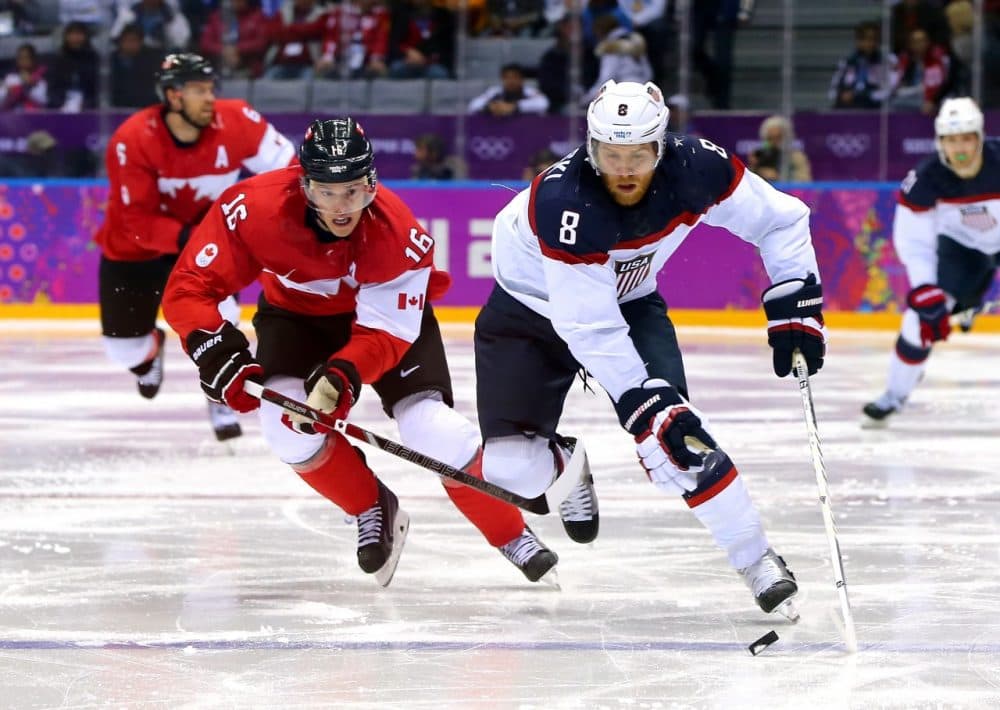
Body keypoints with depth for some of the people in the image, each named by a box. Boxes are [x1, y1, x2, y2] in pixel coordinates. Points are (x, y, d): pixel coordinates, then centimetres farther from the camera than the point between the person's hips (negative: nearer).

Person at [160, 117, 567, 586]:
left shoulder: (396, 232, -34)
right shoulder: (255, 208, -33)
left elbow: (386, 332, -32)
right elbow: (188, 288, -28)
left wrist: (342, 376, -50)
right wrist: (218, 353, -43)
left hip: (390, 308, -2)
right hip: (295, 314, 2)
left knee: (429, 426, -20)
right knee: (288, 423, -23)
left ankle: (511, 535, 0)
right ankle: (372, 511, 4)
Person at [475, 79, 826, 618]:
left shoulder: (694, 169, -25)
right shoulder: (563, 202, -37)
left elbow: (779, 217, -10)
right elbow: (590, 329, -36)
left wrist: (796, 304, -19)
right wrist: (646, 403, -39)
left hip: (629, 300, 2)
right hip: (531, 305, -2)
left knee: (675, 432, -20)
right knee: (511, 469, -12)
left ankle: (754, 557, -9)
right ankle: (555, 462, 25)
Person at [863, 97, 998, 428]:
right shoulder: (926, 178, -26)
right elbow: (912, 240, -19)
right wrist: (926, 292, -28)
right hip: (960, 245, 2)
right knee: (923, 313, -7)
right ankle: (895, 395, 12)